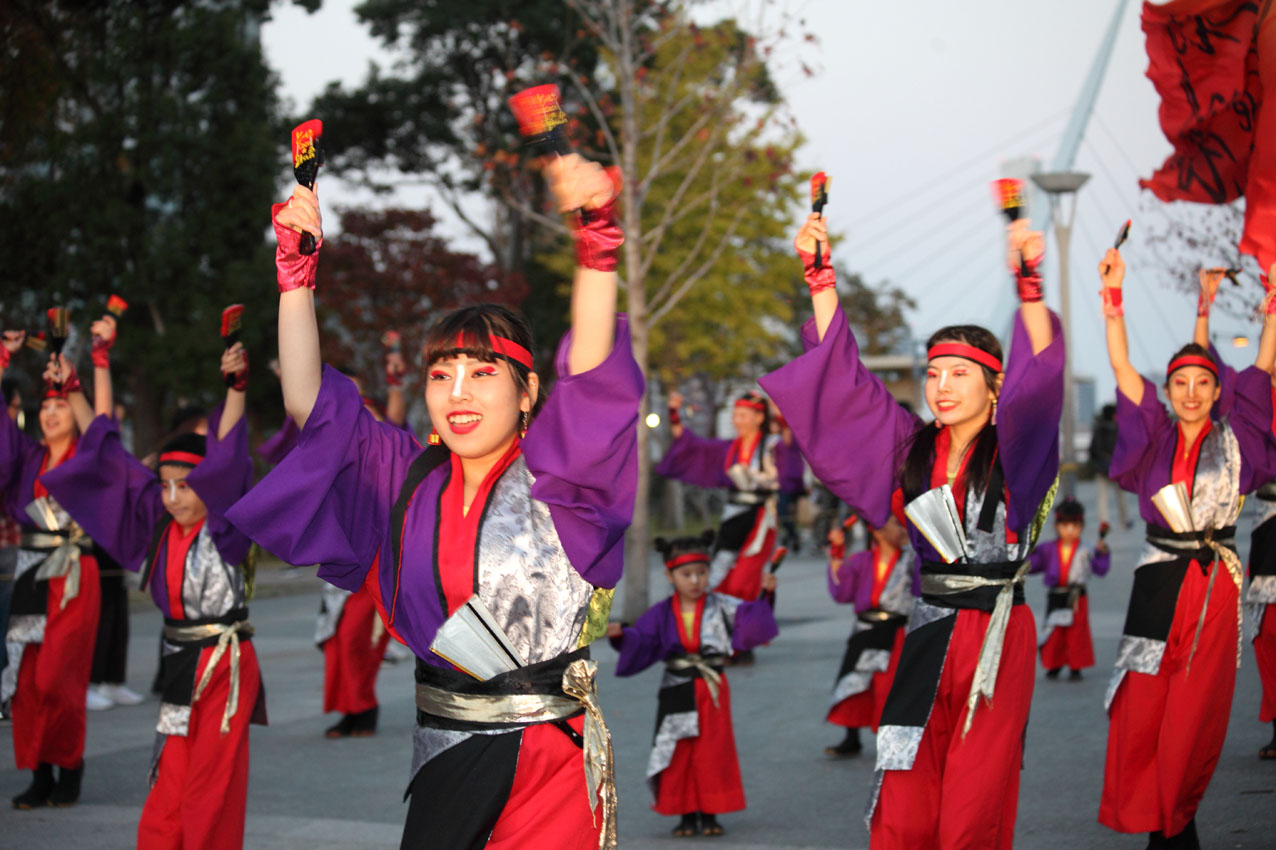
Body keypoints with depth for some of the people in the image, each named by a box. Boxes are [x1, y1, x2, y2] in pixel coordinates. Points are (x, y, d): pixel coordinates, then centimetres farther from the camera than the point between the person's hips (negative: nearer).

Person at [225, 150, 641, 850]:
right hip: (439, 750, 4)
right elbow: (311, 404, 0)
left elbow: (591, 374, -22)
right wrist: (297, 266, -8)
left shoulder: (555, 479, -5)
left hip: (548, 759, -3)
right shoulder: (406, 476, 6)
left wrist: (595, 235, -35)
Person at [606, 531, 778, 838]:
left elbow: (751, 620, -9)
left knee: (713, 752, 3)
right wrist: (622, 634, -22)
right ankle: (686, 814, 14)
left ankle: (709, 813, 14)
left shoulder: (720, 606, -1)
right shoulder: (661, 614, 0)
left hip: (712, 689, 0)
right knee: (679, 753, 3)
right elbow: (641, 640, -4)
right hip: (677, 693, 0)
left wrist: (764, 596, -23)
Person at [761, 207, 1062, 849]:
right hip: (926, 634, 3)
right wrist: (820, 274, -3)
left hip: (997, 638, -3)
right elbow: (843, 373, 6)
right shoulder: (913, 447, 8)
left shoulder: (1014, 452, -2)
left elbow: (1039, 382, -21)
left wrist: (1027, 283, -36)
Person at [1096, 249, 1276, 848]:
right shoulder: (1156, 440, 5)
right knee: (1143, 707, -3)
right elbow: (1122, 368, -4)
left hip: (1215, 584, 0)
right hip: (1159, 580, 0)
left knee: (1198, 709, 3)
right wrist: (1113, 295, -13)